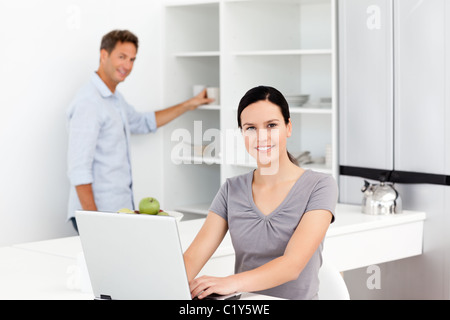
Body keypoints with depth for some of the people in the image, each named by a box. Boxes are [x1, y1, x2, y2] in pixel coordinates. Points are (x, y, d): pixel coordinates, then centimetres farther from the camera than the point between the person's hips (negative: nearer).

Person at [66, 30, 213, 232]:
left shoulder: (115, 99, 16)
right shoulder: (88, 102, -14)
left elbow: (143, 123, 36)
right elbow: (78, 170, -20)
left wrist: (188, 105, 35)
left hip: (121, 209, 9)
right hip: (99, 212, -9)